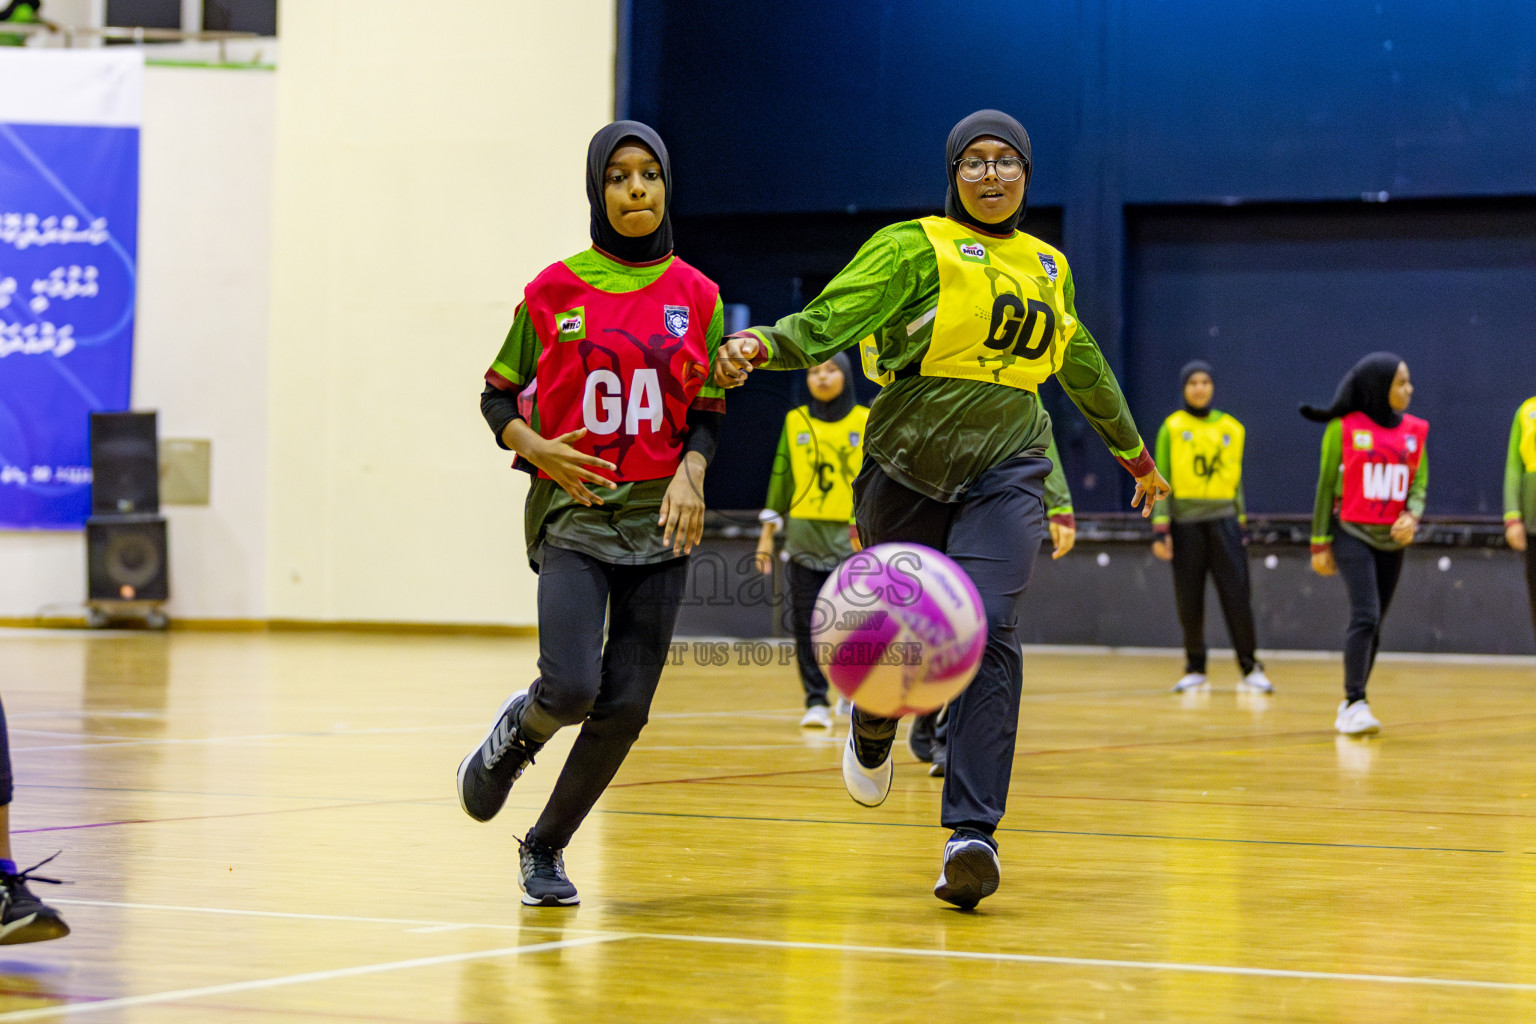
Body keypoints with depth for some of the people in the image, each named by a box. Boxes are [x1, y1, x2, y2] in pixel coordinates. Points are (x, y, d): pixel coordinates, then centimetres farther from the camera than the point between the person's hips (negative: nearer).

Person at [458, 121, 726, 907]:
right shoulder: (555, 290, 1)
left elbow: (706, 413, 11)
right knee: (571, 687, -19)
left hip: (659, 519, 2)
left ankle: (545, 847, 19)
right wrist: (534, 447, -9)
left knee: (625, 708, -1)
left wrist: (690, 474, -8)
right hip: (574, 511, -2)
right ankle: (514, 733, 18)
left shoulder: (696, 296, 6)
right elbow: (498, 394, 10)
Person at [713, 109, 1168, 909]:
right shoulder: (916, 249, -2)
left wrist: (1133, 451, 40)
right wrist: (762, 344, -35)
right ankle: (872, 730, 43)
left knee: (985, 631, -18)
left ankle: (972, 834, -21)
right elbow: (829, 319, -15)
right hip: (910, 466, -2)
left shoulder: (1048, 267, 14)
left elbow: (1083, 369, 30)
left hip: (1004, 470, 2)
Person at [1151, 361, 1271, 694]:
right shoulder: (1172, 428, 2)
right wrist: (1160, 529, -6)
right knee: (1189, 602, 2)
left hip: (1224, 520, 1)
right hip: (1186, 522, -1)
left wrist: (1242, 523, 15)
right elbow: (1162, 480, 0)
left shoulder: (1231, 428, 10)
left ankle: (1250, 669, 0)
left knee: (1238, 597, -6)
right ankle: (1195, 670, 14)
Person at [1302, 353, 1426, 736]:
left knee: (1373, 625, 7)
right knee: (1365, 616, -18)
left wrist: (1412, 515, -13)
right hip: (1353, 535, -5)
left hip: (1393, 541, 5)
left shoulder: (1414, 431, 8)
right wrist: (1320, 543, -1)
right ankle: (1355, 703, -19)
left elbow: (1419, 484, 9)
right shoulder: (1343, 428, -4)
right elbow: (1326, 487, 1)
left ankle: (1350, 706, 17)